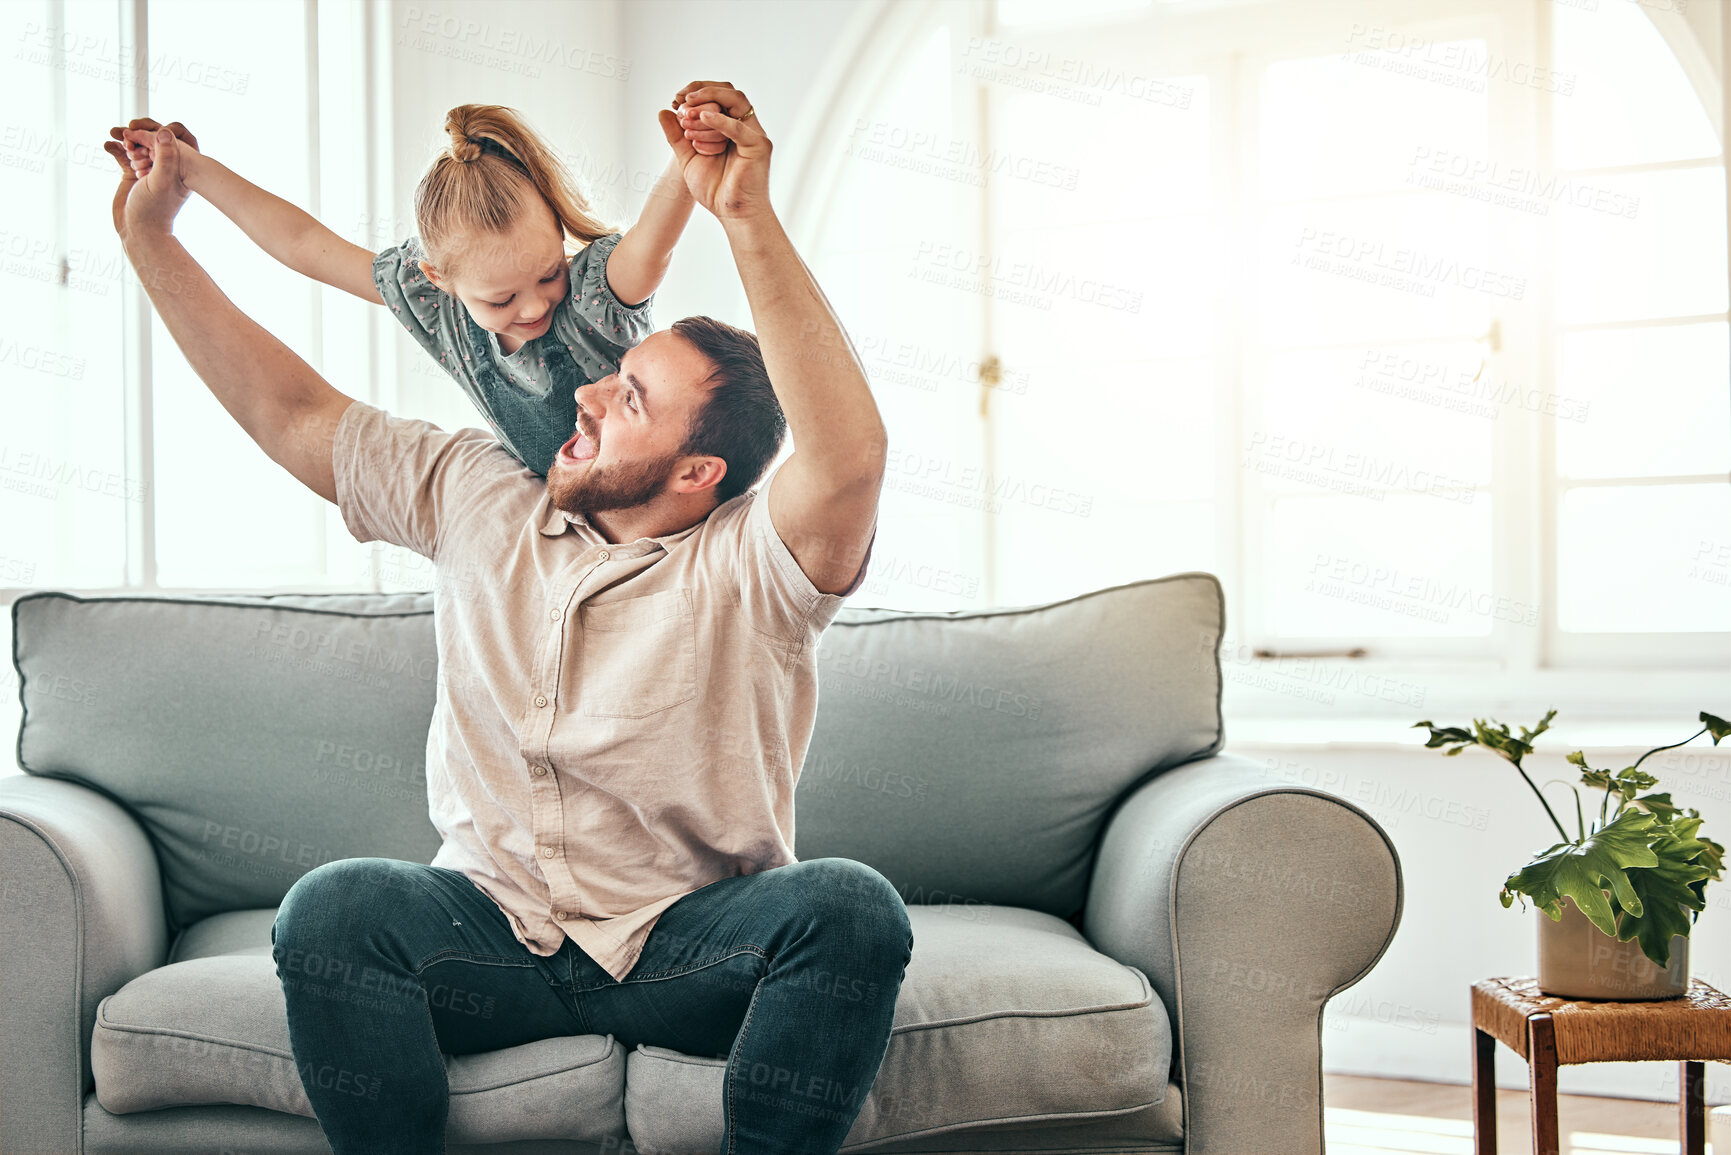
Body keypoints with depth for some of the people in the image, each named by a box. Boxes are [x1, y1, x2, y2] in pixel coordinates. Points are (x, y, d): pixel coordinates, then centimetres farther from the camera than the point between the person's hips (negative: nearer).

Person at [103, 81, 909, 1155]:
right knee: (333, 905, -26)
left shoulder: (750, 565, -11)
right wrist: (151, 234, 12)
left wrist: (749, 216, -37)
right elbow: (291, 412, 12)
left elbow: (851, 454, -32)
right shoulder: (479, 500, 5)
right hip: (495, 936, 3)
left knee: (850, 905, -32)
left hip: (693, 948, -3)